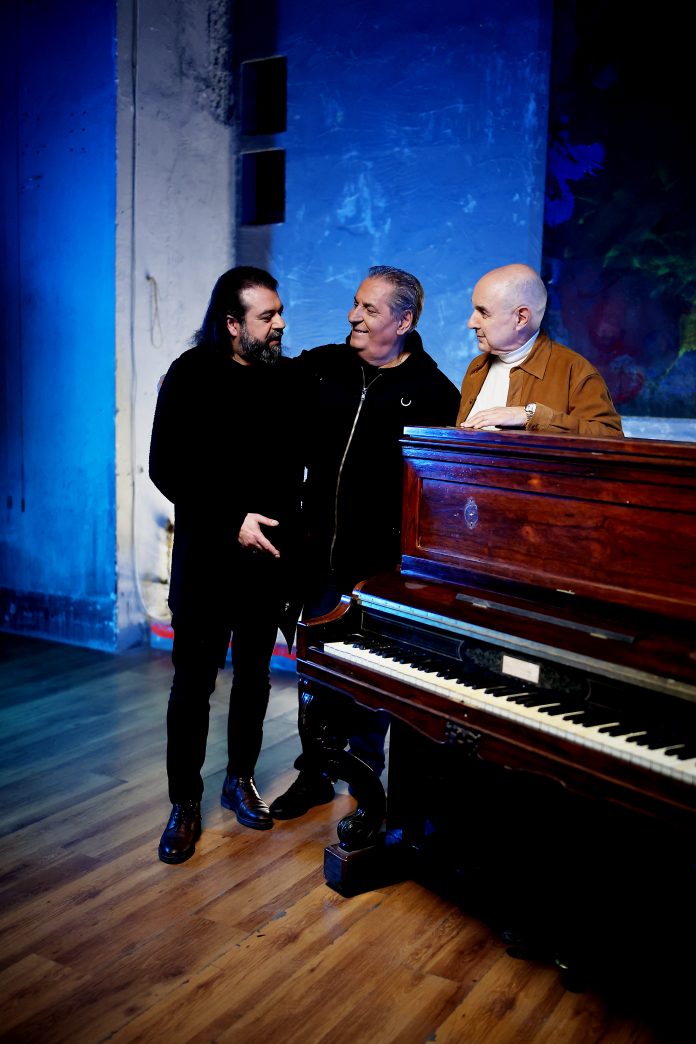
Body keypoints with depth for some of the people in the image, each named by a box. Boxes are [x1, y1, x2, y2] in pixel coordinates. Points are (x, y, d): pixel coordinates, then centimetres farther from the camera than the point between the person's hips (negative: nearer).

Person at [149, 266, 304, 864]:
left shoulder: (288, 378, 3)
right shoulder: (192, 377, -7)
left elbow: (298, 461, 8)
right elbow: (167, 469, -11)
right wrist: (231, 520, -19)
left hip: (269, 551, 4)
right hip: (208, 552, -3)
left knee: (254, 674, 14)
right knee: (194, 679, 2)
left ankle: (241, 779, 32)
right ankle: (185, 804, 16)